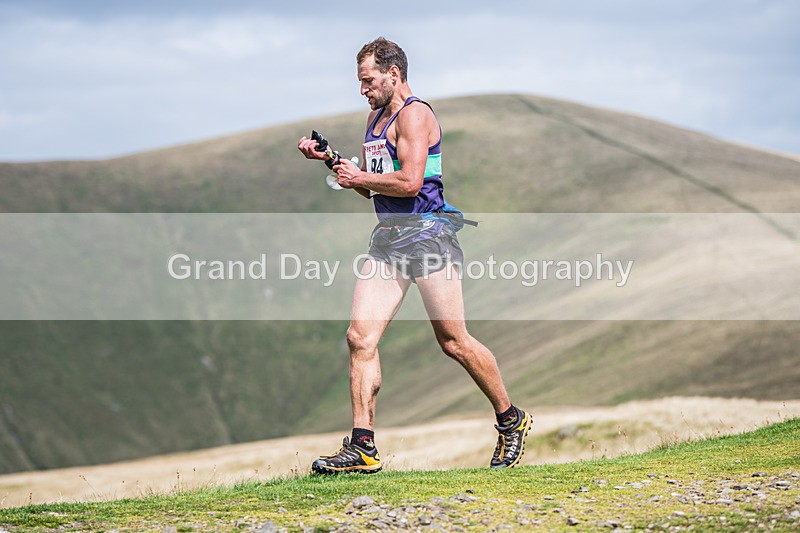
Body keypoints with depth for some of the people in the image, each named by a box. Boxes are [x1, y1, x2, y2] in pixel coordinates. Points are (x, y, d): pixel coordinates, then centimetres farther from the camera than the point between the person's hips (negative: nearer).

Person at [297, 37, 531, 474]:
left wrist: (359, 177, -8)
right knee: (360, 336, -5)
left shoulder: (413, 114, -10)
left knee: (453, 341, -2)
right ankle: (362, 447, -5)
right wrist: (329, 158, 15)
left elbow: (409, 182, -21)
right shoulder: (375, 118, 19)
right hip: (386, 239, 8)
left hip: (426, 233, -8)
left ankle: (511, 421, 18)